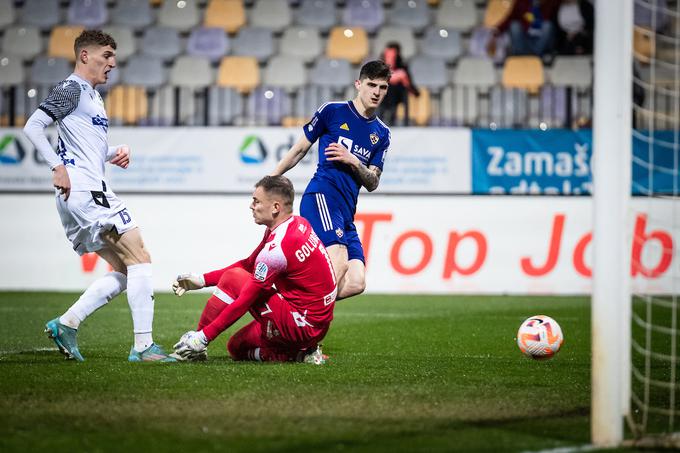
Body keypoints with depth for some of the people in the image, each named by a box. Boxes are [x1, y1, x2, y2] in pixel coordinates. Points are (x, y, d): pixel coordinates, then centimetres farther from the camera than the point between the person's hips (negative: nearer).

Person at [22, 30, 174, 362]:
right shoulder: (71, 89, -5)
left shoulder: (92, 95, 24)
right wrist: (57, 167, -21)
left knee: (123, 272, 9)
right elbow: (32, 127, -14)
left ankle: (65, 325, 5)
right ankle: (143, 345, -16)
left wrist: (114, 153, 12)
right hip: (84, 189, -10)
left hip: (90, 192, 10)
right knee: (140, 258, -13)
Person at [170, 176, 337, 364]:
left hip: (302, 325, -9)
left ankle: (196, 344, -1)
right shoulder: (297, 224, 6)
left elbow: (244, 302, -19)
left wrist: (203, 336, -14)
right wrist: (202, 280, 11)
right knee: (236, 347, 19)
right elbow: (248, 265, 16)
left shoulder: (276, 248, -23)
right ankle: (303, 353, 7)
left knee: (232, 278, -9)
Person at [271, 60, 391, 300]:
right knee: (339, 262, -29)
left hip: (346, 212, 6)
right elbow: (300, 149, 13)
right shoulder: (332, 111, 6)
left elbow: (372, 184, 15)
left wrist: (353, 162, -5)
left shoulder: (381, 133, 19)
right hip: (322, 195, -6)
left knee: (356, 283, -12)